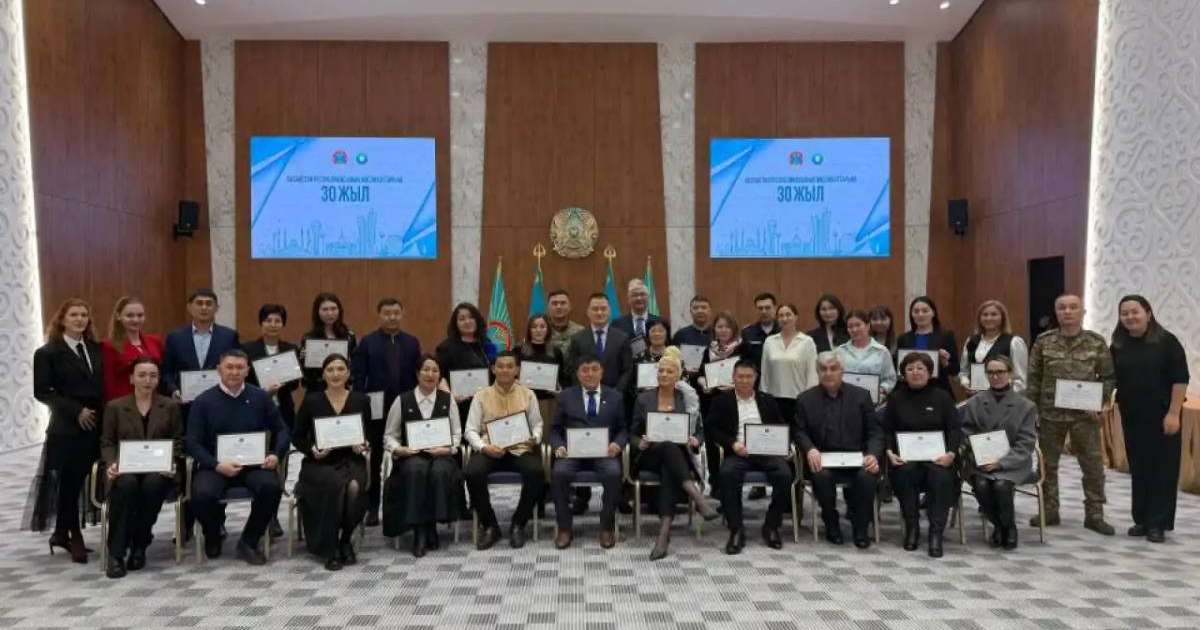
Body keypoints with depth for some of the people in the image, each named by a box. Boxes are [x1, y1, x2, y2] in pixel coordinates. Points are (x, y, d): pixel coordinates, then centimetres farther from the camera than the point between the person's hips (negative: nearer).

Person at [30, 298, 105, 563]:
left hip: (95, 426, 5)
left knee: (80, 481, 7)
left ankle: (62, 533, 21)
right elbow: (42, 392, -7)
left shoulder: (96, 349, 12)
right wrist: (76, 411, -13)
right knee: (69, 482, 0)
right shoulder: (48, 352, -2)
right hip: (67, 428, -5)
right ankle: (74, 535, 12)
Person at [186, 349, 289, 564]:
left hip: (254, 464, 1)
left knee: (272, 486, -30)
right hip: (215, 465, -1)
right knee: (202, 494, -31)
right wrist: (217, 465, -17)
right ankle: (213, 535, 7)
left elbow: (281, 430, 13)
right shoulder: (203, 401, 3)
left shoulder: (260, 397, 8)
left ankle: (248, 542, -5)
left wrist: (276, 454, -7)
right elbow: (192, 442, -1)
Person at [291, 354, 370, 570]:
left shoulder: (361, 400, 8)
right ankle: (330, 548, -17)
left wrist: (364, 447, -10)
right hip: (319, 464, -1)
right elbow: (297, 437, 7)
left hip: (351, 461, 1)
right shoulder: (311, 400, 3)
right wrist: (312, 449, -12)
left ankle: (345, 540, -6)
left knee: (354, 488, -33)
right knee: (337, 484, -34)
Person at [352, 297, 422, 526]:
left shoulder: (412, 343, 6)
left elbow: (419, 375, 4)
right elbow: (358, 377, -4)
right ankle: (372, 507, 17)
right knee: (375, 460, 8)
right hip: (376, 410, -1)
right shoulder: (367, 342, 0)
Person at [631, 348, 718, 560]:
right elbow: (634, 434, 12)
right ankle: (698, 497, -48)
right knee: (669, 447, -37)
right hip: (649, 456, 0)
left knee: (669, 470, -38)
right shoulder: (643, 399, 11)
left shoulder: (689, 399, 12)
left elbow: (700, 431, 13)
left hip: (678, 455, 0)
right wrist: (641, 443, -10)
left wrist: (695, 441, -10)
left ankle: (664, 533, -47)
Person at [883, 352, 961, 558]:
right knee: (905, 473, -32)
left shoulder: (942, 397, 13)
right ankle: (911, 527, -16)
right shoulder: (896, 398, 14)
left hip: (936, 455, 0)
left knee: (942, 477, -32)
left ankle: (936, 533, -23)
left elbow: (955, 429, 6)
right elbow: (887, 430, 10)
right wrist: (890, 452, -9)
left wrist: (951, 453, -12)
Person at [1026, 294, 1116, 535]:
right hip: (1050, 413, 1)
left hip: (1085, 414, -1)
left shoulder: (1096, 342, 0)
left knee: (1093, 464, 3)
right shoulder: (1043, 341, 1)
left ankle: (1094, 514, 16)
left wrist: (1097, 402, -7)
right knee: (1047, 463, 8)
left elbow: (1109, 377, 5)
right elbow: (1034, 378, 4)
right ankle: (1049, 511, 20)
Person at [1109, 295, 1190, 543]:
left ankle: (1158, 523, 7)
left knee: (1162, 468, 1)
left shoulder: (1166, 341, -7)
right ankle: (1141, 520, 18)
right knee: (1139, 468, 9)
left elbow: (1180, 379, -10)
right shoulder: (1118, 346, 6)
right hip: (1132, 417, 4)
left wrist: (1173, 413, -15)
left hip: (1161, 416, -4)